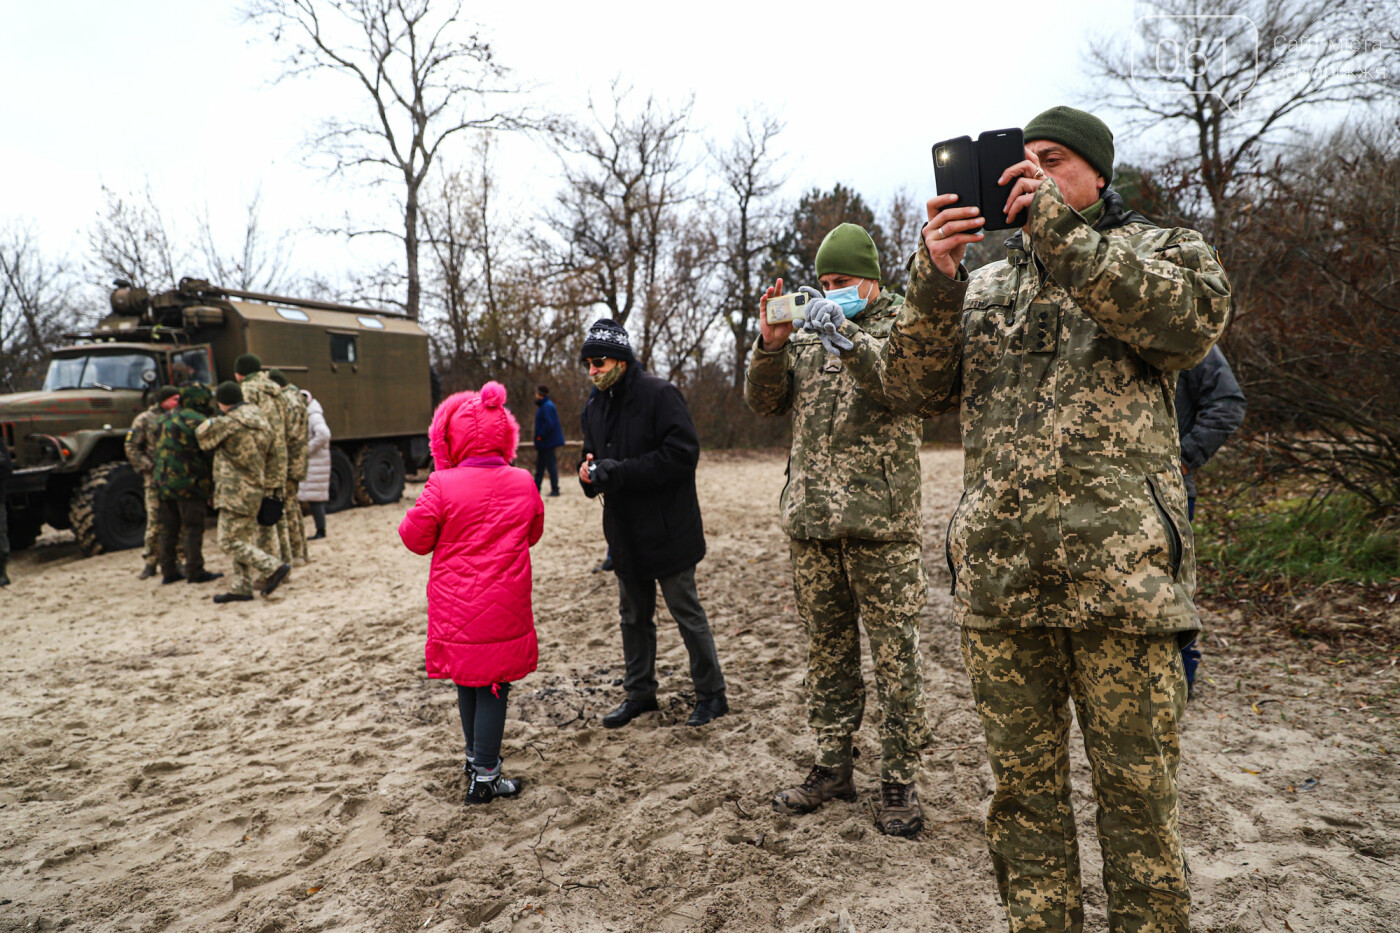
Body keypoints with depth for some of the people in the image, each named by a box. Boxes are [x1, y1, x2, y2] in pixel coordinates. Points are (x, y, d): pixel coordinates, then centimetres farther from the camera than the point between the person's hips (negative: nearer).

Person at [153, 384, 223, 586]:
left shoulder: (167, 417, 10)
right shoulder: (198, 421, -14)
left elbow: (159, 448, 17)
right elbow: (211, 450, -13)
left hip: (163, 480, 7)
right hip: (188, 482, -7)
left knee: (168, 529, 13)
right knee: (192, 528, -1)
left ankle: (168, 571, 17)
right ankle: (195, 571, 1)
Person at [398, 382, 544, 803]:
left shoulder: (442, 486, -14)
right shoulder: (524, 483, -5)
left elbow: (415, 538, -4)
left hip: (457, 607, 0)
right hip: (506, 610, 0)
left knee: (467, 682, 19)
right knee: (493, 688, 8)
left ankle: (476, 758, 37)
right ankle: (484, 777, 12)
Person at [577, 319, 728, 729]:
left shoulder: (659, 394, -14)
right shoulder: (596, 406, 9)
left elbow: (683, 453, -23)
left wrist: (619, 472, -25)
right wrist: (590, 474, -10)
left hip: (667, 529, -7)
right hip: (624, 532, 7)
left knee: (687, 613, 5)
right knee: (633, 615, 17)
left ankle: (711, 694, 20)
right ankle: (639, 693, 32)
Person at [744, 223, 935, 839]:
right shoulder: (806, 336, 16)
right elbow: (764, 402, 8)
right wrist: (770, 344, -9)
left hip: (882, 520, -4)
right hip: (811, 521, 4)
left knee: (895, 652, 0)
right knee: (826, 646, 12)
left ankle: (899, 781, 13)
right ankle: (832, 765, 25)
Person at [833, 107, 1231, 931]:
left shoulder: (1165, 249, 11)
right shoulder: (984, 285, 18)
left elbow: (1192, 320, -12)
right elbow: (915, 383, 4)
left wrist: (1060, 229, -16)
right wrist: (935, 276, -12)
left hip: (1120, 575, -3)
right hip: (998, 579, 3)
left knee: (1137, 794, 5)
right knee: (1025, 788, 12)